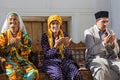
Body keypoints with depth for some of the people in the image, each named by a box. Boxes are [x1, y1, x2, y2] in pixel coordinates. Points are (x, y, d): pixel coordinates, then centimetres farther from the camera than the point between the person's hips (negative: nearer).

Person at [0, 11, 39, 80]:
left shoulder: (23, 35, 8)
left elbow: (27, 51, 0)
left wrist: (19, 45, -17)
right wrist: (10, 45, -15)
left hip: (22, 61, 2)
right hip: (9, 61, -2)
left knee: (34, 73, -27)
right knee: (15, 74, -36)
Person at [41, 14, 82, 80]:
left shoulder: (64, 36, 12)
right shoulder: (45, 36, 4)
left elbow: (68, 55, 4)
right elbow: (47, 54, -5)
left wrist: (66, 46, -17)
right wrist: (56, 46, -22)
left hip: (64, 61, 3)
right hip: (51, 62, -2)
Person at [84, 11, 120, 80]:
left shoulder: (111, 32, 14)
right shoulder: (89, 32, 1)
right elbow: (91, 51, -10)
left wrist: (112, 43, -14)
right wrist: (104, 43, -24)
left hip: (111, 59, 4)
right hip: (96, 59, -4)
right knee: (101, 71, -37)